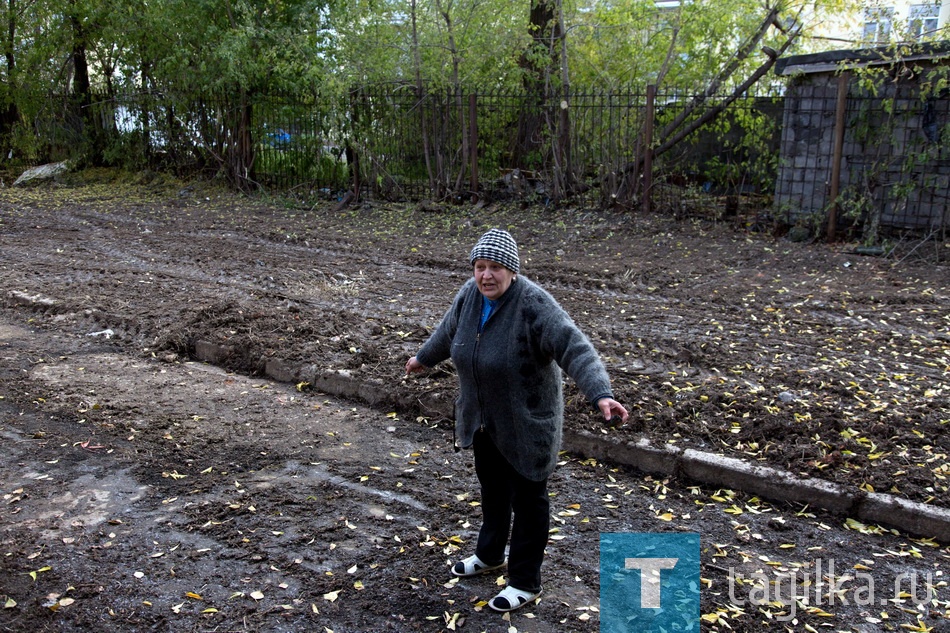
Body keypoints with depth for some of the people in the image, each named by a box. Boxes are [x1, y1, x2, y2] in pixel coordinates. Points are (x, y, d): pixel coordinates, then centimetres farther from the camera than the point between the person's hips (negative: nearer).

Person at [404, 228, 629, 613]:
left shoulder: (534, 305, -27)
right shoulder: (470, 294, -6)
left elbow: (575, 349, -35)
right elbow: (449, 330, 15)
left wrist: (601, 394, -49)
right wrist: (424, 358, 29)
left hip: (526, 423, -7)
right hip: (483, 419, 7)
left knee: (527, 498, 8)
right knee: (492, 487, 24)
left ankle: (525, 583, 22)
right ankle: (489, 554, 45)